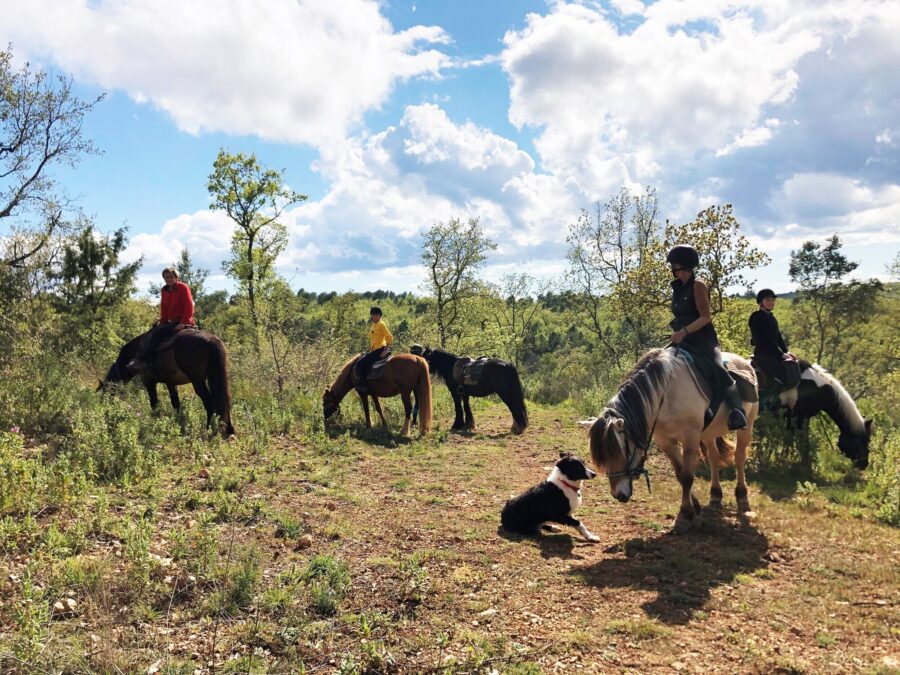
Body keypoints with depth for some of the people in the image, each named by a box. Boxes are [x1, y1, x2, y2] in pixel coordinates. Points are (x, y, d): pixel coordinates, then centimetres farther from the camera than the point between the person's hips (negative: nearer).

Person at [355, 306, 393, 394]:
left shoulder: (381, 324, -10)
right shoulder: (373, 326, 16)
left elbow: (390, 337, -17)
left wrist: (385, 351, -19)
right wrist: (369, 350, 16)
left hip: (379, 350, -10)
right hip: (374, 350, 10)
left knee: (360, 363, -18)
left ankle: (362, 385, -15)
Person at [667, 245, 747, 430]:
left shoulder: (697, 285, -9)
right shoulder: (678, 288, 14)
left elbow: (706, 317, -16)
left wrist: (684, 332, -25)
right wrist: (677, 334, 11)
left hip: (703, 341, -9)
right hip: (683, 342, 9)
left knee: (716, 368, -29)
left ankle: (737, 413, -31)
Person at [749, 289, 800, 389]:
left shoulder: (771, 317, 17)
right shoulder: (756, 318, -10)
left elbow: (779, 336, 16)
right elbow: (762, 340, -16)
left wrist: (786, 351, 1)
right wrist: (781, 354, -16)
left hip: (774, 352, 9)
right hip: (762, 353, -9)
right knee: (784, 376, -23)